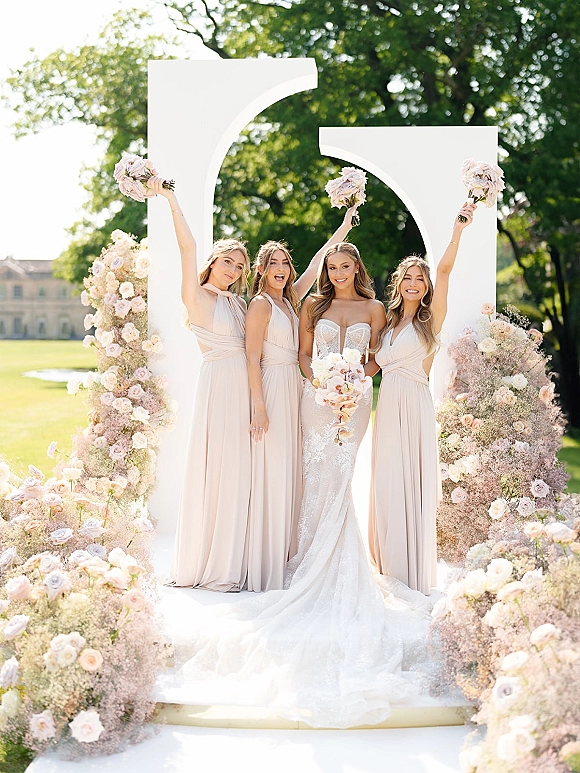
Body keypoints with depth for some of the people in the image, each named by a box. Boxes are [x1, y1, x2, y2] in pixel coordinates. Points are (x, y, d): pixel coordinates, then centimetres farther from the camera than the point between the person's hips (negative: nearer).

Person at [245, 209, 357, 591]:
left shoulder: (290, 300, 13)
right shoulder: (261, 304, -8)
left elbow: (315, 266, 23)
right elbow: (253, 359, -13)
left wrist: (342, 230, 26)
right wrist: (260, 407, -18)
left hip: (294, 388, 8)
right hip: (272, 390, -8)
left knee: (291, 473, 9)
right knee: (271, 475, -7)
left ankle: (286, 556, 16)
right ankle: (264, 568, -1)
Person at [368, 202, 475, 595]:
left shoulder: (430, 319, 1)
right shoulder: (389, 321, 17)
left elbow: (445, 269, -12)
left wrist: (458, 229, -22)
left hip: (414, 404, -5)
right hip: (387, 403, 5)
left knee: (413, 483, -3)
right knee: (387, 484, 6)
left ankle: (417, 570, 6)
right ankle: (391, 565, 17)